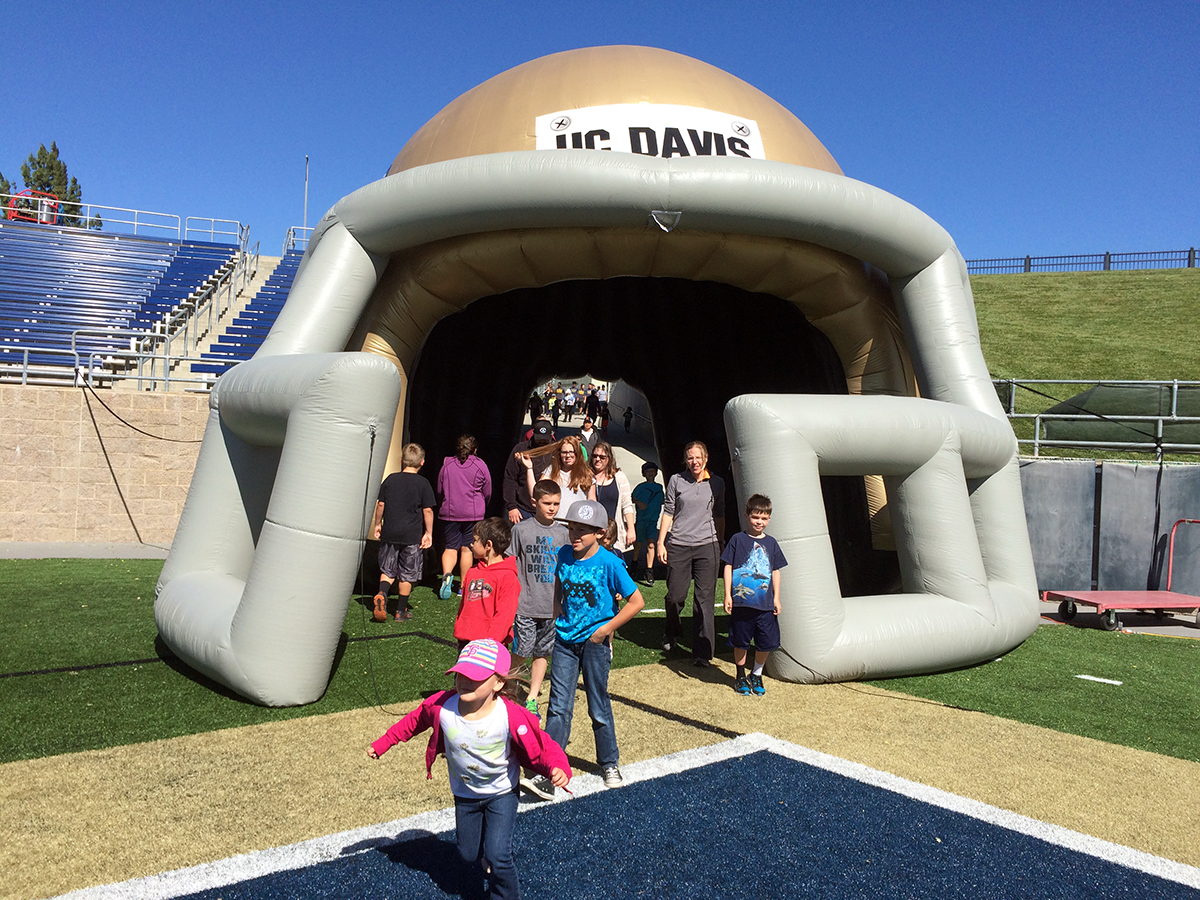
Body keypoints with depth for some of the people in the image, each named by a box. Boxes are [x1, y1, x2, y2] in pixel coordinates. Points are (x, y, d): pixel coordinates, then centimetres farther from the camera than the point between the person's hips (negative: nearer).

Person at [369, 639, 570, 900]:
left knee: (497, 855, -12)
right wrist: (382, 744, 3)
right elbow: (413, 722, -3)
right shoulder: (440, 707, -25)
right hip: (464, 794, 4)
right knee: (468, 854, 19)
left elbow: (543, 748, -25)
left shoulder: (511, 717, -33)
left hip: (501, 794, -3)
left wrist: (558, 769, -45)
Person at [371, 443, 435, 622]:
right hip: (412, 536, -2)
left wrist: (377, 524, 18)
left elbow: (380, 504, 6)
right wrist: (428, 533, 1)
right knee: (407, 574, 8)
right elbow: (428, 510, -6)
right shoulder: (423, 483, -5)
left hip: (389, 533, 2)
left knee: (388, 570, 14)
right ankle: (401, 610, 13)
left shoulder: (390, 479, 3)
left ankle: (382, 593, -13)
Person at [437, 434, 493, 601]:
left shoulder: (447, 464, 3)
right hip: (473, 513, 0)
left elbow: (439, 490, 10)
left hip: (449, 512, 1)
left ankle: (447, 574, -22)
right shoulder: (480, 465, -1)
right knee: (466, 548, 7)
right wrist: (481, 507, 27)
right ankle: (464, 585, 13)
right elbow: (487, 493, 6)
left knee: (450, 547, 5)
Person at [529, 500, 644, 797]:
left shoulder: (609, 563, -15)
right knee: (558, 707, 2)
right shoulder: (564, 556, -1)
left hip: (595, 642, -3)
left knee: (599, 708, 11)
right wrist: (559, 615, 6)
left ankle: (610, 764, 30)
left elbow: (636, 601, -14)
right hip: (565, 640, 3)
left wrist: (605, 629, -14)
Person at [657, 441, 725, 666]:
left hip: (707, 545, 1)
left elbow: (719, 515, 16)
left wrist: (720, 543, 18)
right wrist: (660, 542, 0)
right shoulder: (676, 480, 4)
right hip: (678, 545, 0)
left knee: (705, 599, -3)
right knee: (675, 596, 3)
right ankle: (671, 635, 33)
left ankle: (702, 652, 3)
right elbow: (668, 512, 4)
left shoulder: (717, 483, 8)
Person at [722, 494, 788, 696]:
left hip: (765, 604, 3)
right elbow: (728, 567, -1)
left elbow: (775, 571, 13)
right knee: (740, 641, 7)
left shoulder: (771, 543, 8)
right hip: (742, 602, -3)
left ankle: (756, 675, 26)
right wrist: (727, 595, -5)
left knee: (766, 642, 5)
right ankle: (741, 676, 26)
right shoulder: (738, 539, -2)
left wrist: (776, 598, 9)